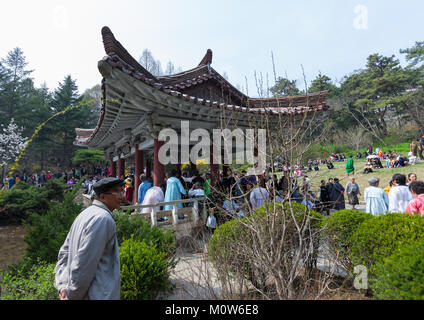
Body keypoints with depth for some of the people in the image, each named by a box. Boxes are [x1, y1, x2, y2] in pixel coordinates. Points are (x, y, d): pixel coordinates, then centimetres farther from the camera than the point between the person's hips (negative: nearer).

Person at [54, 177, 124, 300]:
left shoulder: (84, 214, 7)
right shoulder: (103, 218, -23)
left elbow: (64, 252, 9)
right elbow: (84, 264, -25)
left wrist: (62, 286, 4)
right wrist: (72, 296, -13)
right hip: (97, 295, -8)